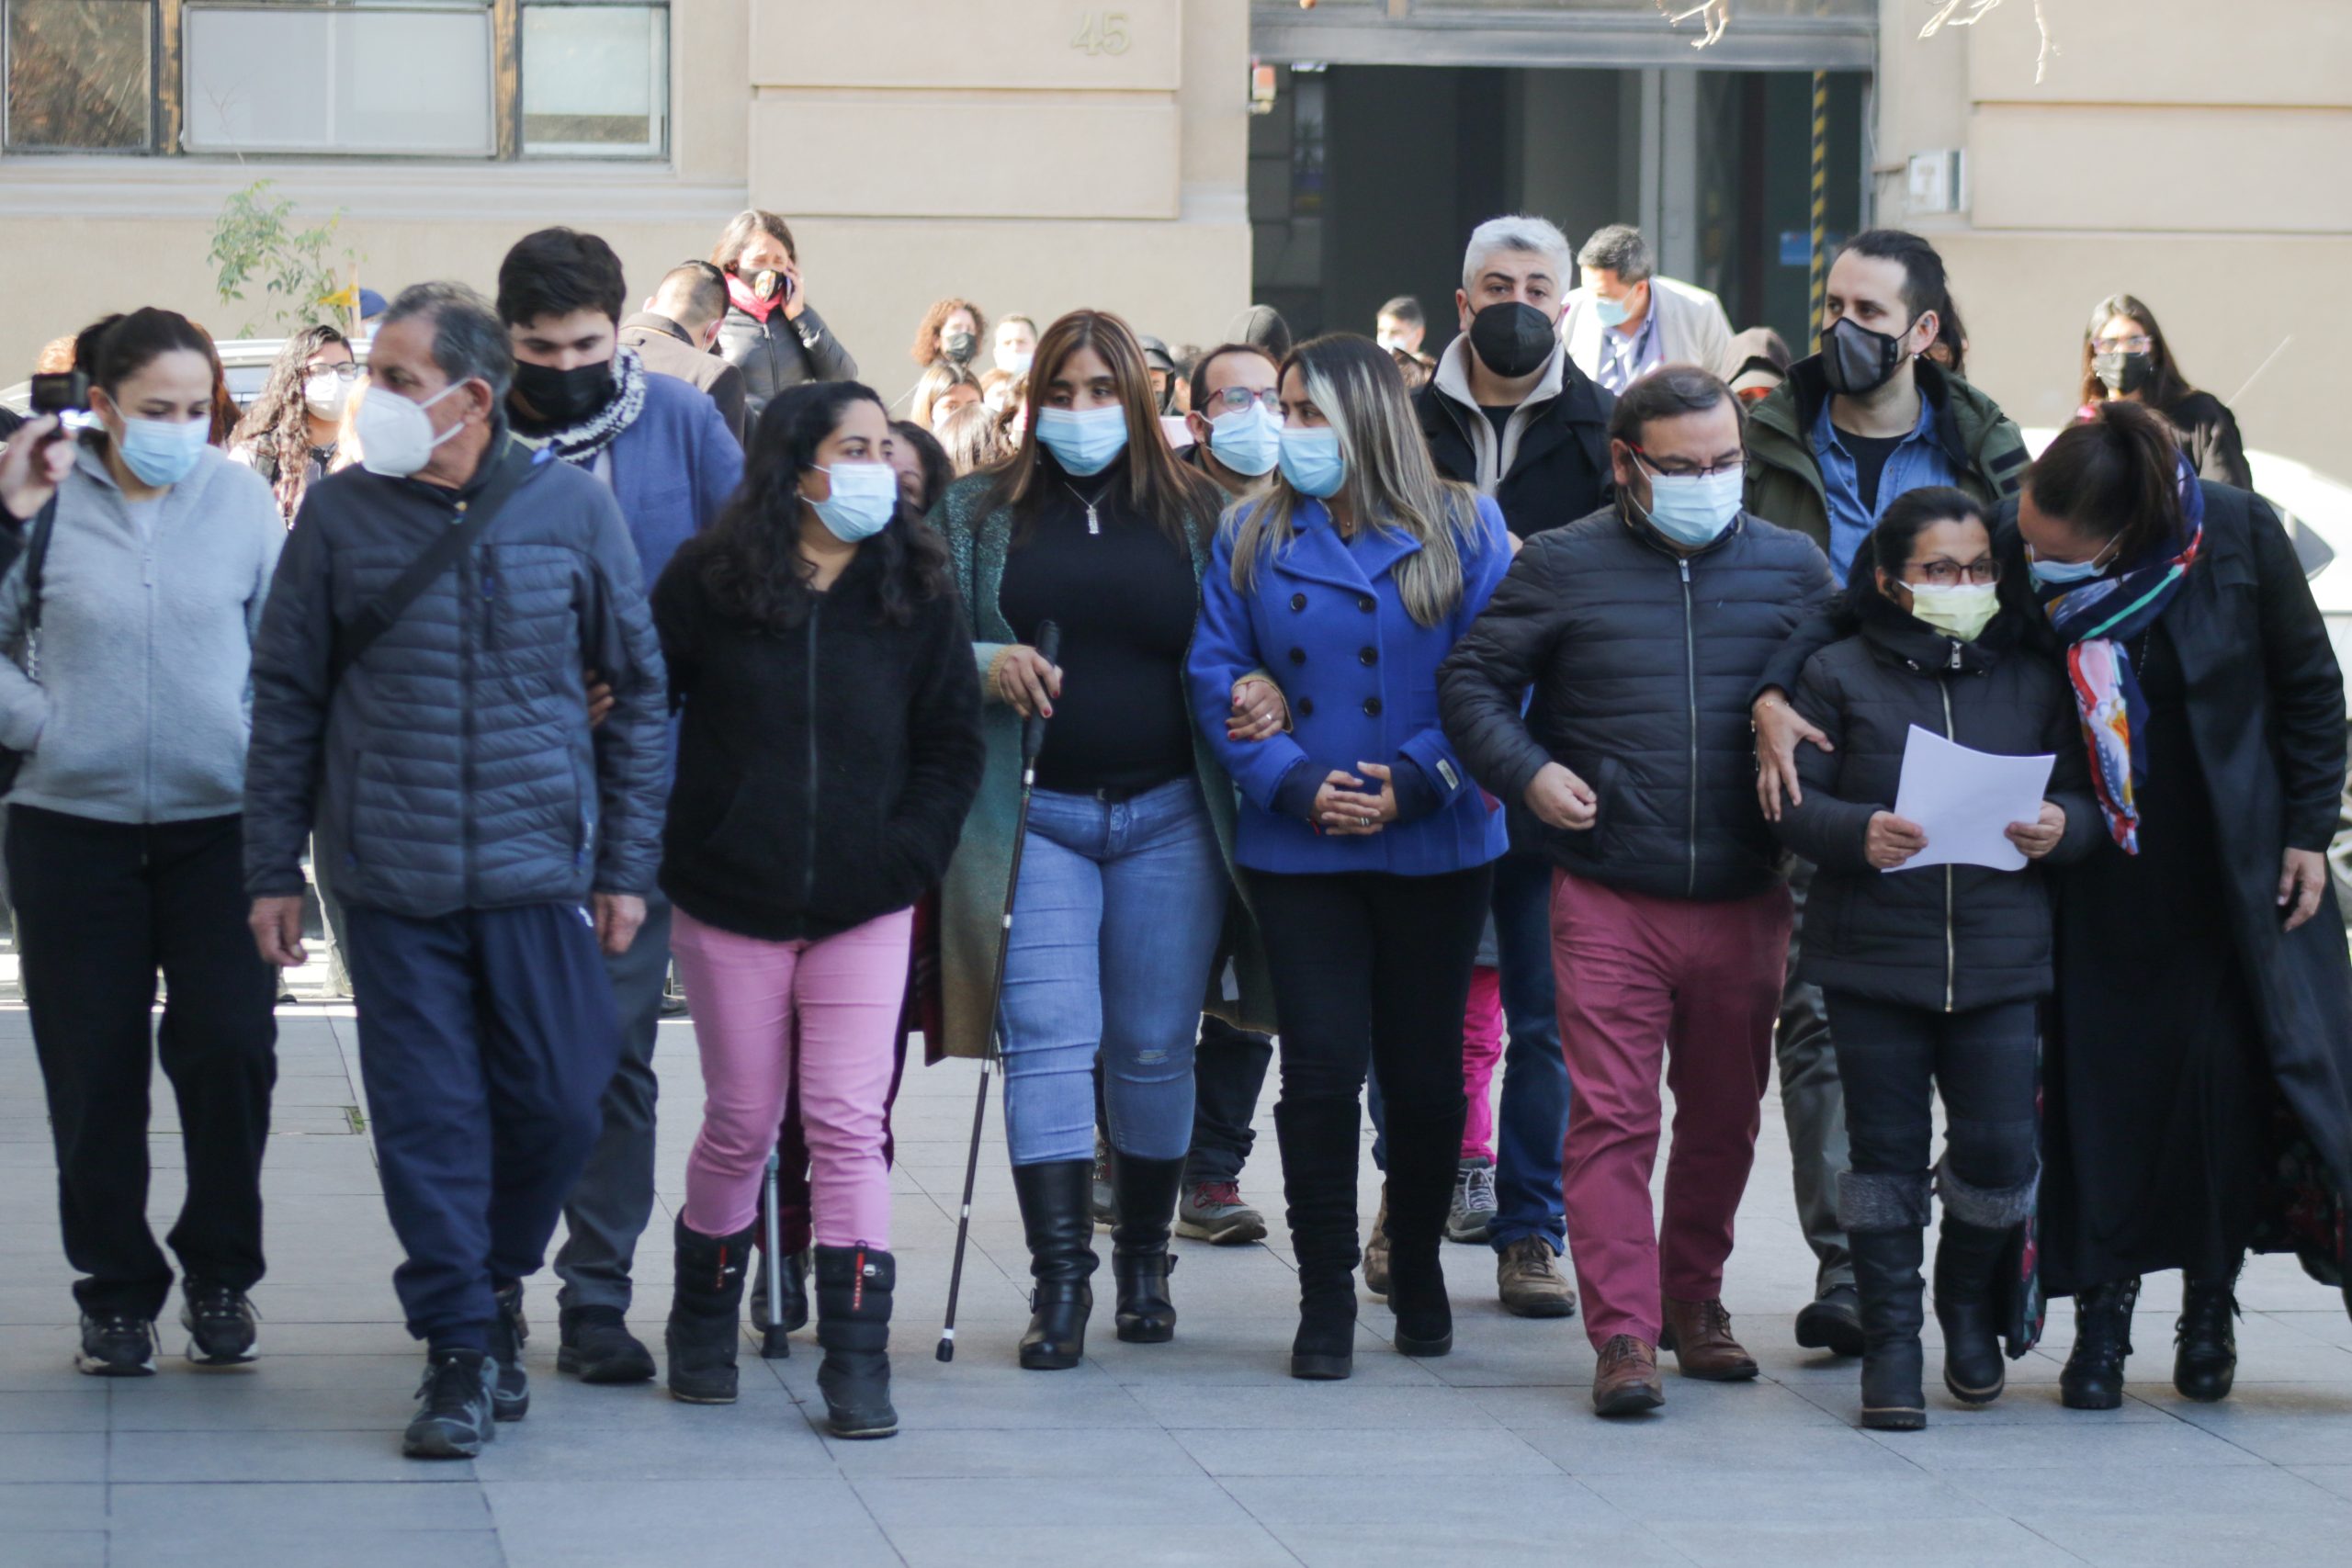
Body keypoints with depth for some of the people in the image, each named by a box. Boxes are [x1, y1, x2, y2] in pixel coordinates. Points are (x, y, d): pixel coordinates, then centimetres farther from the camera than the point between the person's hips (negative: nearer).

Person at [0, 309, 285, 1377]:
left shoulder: (240, 498, -1)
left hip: (221, 822, 0)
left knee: (229, 1047, -5)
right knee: (94, 1070, 5)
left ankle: (219, 1274, 13)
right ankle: (116, 1291, 18)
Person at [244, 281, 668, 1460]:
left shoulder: (571, 506, 0)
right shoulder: (342, 514, 1)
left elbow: (637, 688, 7)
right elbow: (286, 694, 7)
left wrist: (626, 863, 5)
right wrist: (273, 868, 4)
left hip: (540, 868, 0)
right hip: (393, 876, 0)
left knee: (558, 1103, 1)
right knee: (428, 1117, -1)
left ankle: (497, 1277, 27)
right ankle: (461, 1345, 8)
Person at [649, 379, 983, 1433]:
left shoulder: (914, 590, 3)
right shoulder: (706, 583, -2)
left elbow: (951, 743, 7)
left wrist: (908, 853, -4)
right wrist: (666, 847, -4)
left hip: (864, 909, 1)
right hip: (731, 905, -1)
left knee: (848, 1123, -6)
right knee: (742, 1123, 7)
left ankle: (857, 1361, -4)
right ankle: (703, 1323, 28)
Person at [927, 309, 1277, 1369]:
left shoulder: (1197, 514, 8)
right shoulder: (978, 514, 8)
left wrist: (1262, 695, -13)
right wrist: (988, 667, -16)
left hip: (1169, 815, 1)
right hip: (1036, 814, -1)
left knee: (1155, 1048, 5)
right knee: (1047, 1039, -9)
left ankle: (1144, 1260, 21)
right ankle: (1059, 1277, -9)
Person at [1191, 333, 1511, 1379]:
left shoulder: (1463, 530, 1)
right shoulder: (1252, 537, 6)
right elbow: (1217, 676, 1)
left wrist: (1414, 783, -14)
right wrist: (1295, 786, -13)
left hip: (1436, 849, 0)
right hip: (1300, 851, 1)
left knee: (1425, 1069, 8)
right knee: (1321, 1069, -4)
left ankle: (1418, 1271, 27)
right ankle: (1325, 1301, 4)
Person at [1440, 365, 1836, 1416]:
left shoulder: (1792, 568, 7)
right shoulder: (1562, 568, 2)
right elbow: (1473, 680, 8)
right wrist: (1526, 771, -8)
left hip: (1744, 899, 3)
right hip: (1607, 899, -2)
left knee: (1724, 1118, 12)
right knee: (1611, 1117, -8)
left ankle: (1693, 1300, 29)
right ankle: (1624, 1334, -8)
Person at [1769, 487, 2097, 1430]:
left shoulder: (2034, 679, 11)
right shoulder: (1840, 675, 4)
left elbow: (2088, 801, 14)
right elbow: (1792, 802, -2)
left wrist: (2062, 828, -9)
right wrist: (1859, 833, -21)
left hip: (2002, 959, 1)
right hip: (1873, 954, -1)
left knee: (2000, 1151, -2)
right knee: (1886, 1148, 3)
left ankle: (1970, 1300, 26)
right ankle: (1890, 1336, 13)